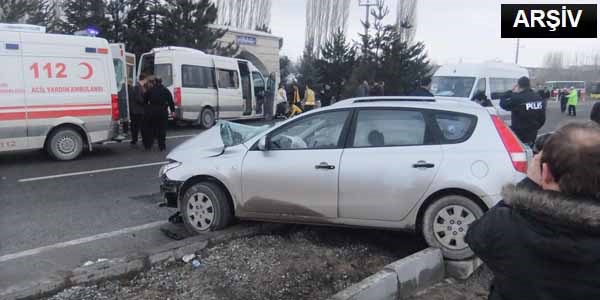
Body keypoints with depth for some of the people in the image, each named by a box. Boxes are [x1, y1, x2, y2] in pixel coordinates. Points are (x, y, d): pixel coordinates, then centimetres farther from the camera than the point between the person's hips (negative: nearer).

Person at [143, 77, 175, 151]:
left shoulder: (150, 90, 5)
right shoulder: (166, 90, 7)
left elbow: (145, 100, 5)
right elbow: (171, 101, 3)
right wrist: (173, 111, 3)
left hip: (151, 111, 0)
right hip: (162, 112, 0)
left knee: (149, 129, 10)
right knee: (162, 129, 5)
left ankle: (148, 146, 14)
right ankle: (162, 146, 6)